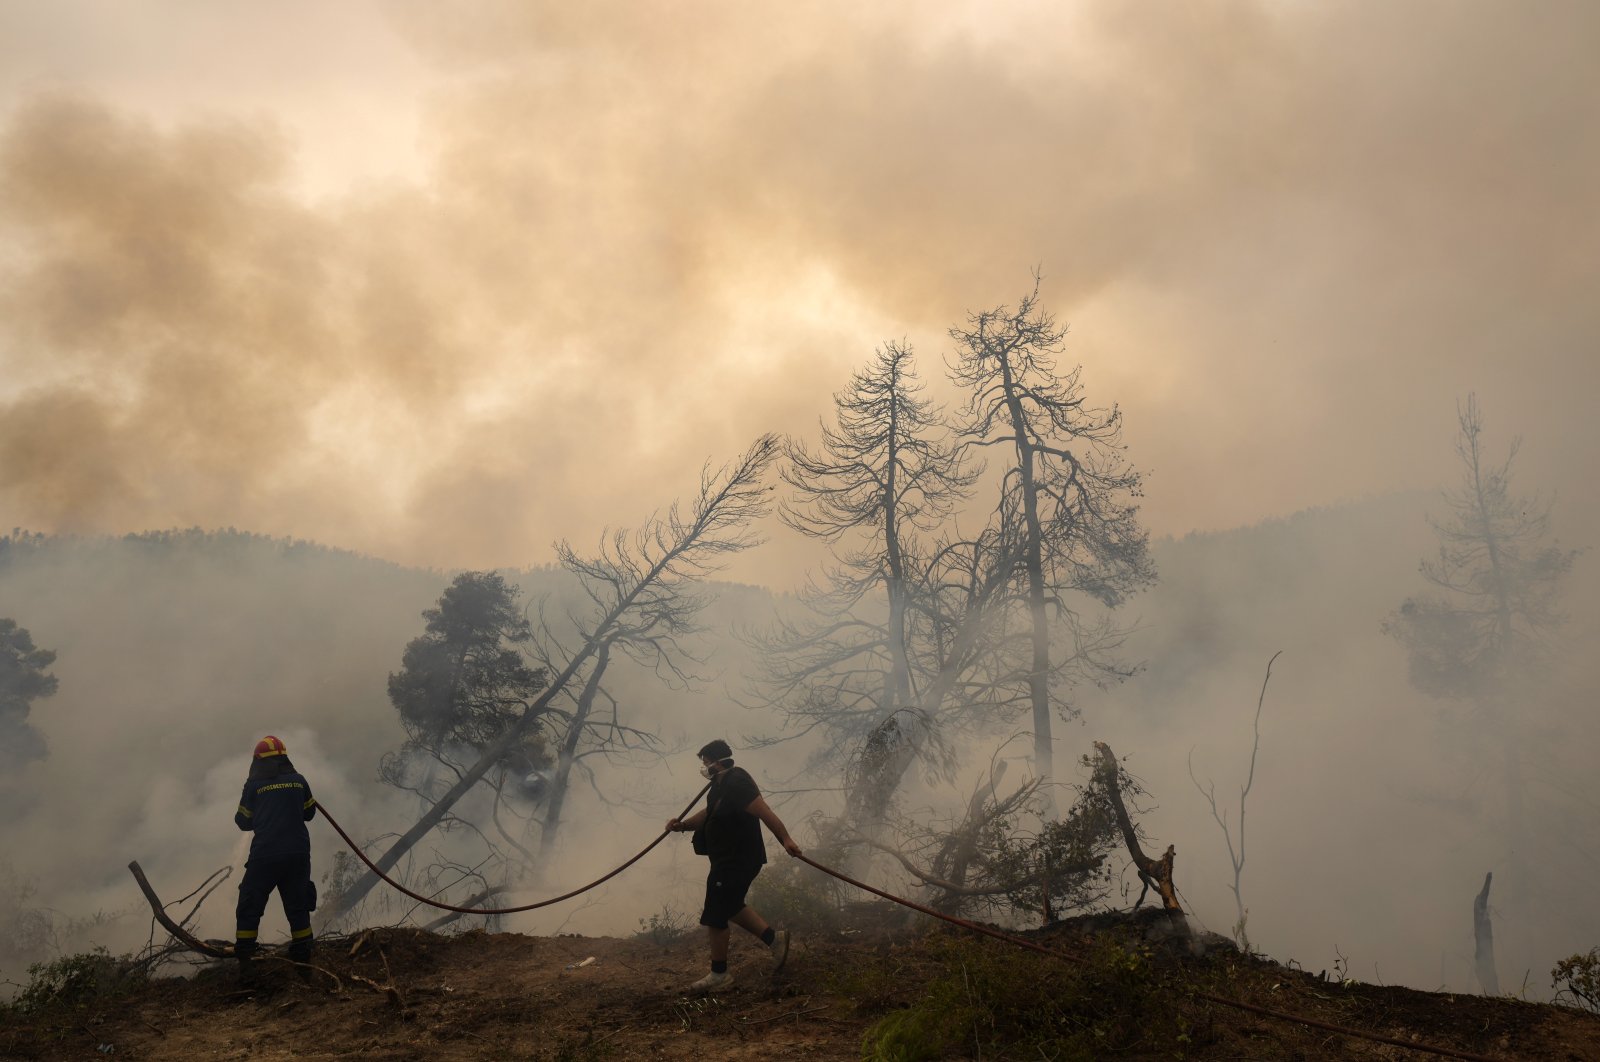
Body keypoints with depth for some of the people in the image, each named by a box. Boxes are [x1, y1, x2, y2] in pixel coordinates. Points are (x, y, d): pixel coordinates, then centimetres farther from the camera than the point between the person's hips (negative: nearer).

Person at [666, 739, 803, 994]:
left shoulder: (736, 784, -22)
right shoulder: (722, 784, 11)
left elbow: (764, 812, -28)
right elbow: (708, 814, 13)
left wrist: (785, 839, -33)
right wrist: (683, 824, -3)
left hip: (736, 863, -11)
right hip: (728, 860, 11)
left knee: (714, 917, -1)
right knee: (731, 907, 24)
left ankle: (719, 974, 11)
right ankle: (773, 938, 26)